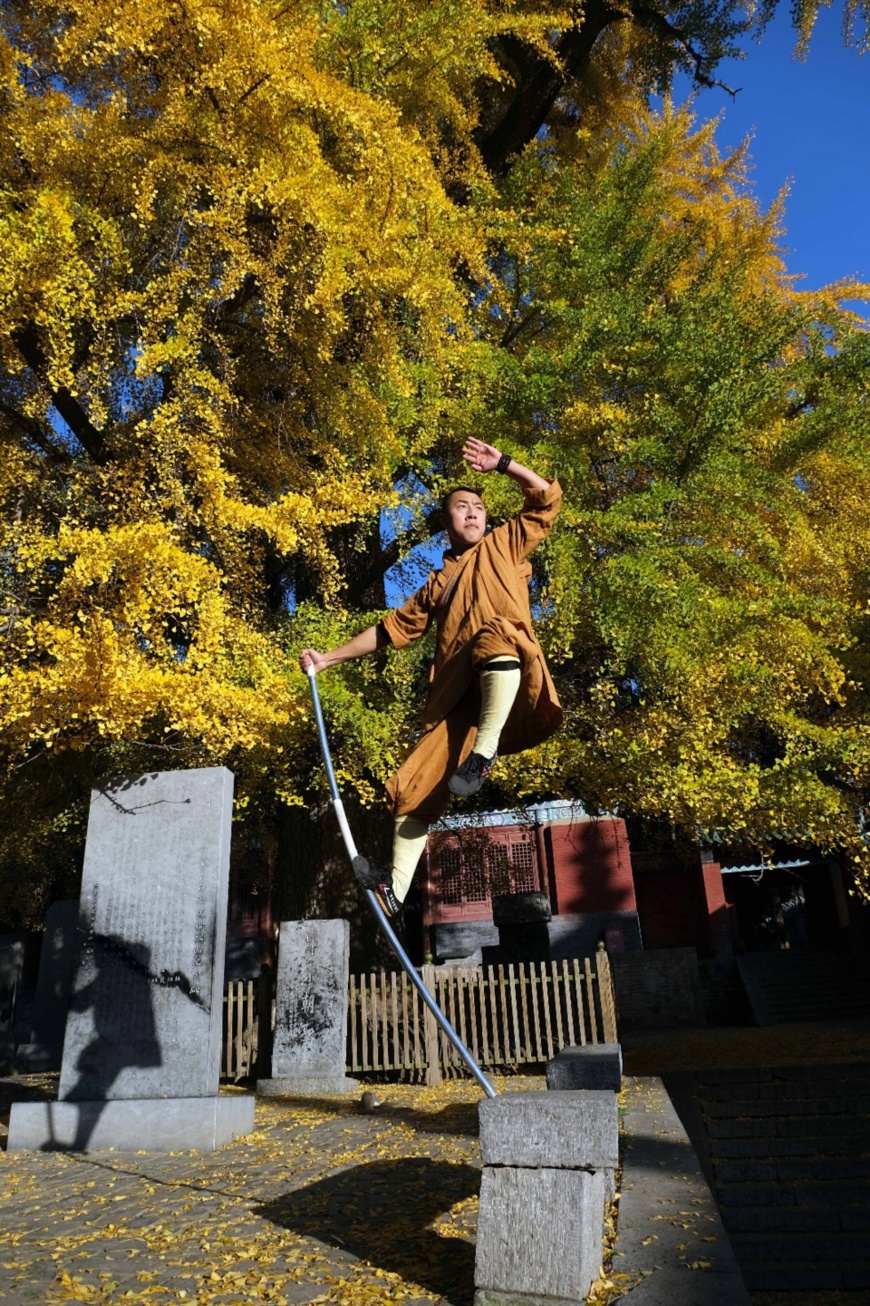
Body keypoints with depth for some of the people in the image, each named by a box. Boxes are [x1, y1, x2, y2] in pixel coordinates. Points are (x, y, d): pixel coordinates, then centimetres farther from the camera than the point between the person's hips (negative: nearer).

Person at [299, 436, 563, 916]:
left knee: (497, 631, -37)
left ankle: (484, 753, -33)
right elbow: (392, 628, 29)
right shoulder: (437, 584, 29)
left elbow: (546, 497, 14)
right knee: (414, 784, -8)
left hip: (509, 688, -4)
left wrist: (501, 463, 6)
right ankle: (395, 886, -1)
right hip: (457, 700, 4)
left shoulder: (502, 545, 22)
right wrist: (329, 658, 23)